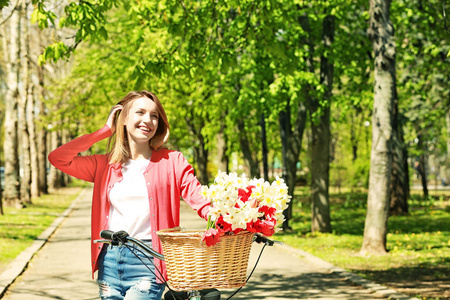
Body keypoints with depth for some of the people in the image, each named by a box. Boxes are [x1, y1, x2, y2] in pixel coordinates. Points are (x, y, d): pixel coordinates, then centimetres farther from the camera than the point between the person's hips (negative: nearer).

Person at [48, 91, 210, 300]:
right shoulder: (105, 165, 12)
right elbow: (57, 158, 3)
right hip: (109, 261, 4)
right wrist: (104, 132, 7)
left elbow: (201, 201, -6)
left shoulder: (172, 161, 5)